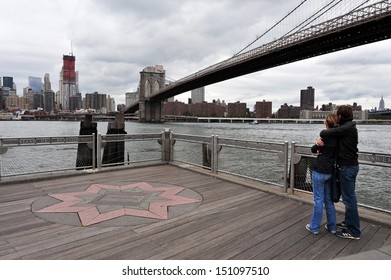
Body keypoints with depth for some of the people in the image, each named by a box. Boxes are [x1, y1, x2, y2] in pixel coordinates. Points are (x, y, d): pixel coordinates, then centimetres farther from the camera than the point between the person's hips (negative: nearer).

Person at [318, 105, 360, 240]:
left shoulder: (347, 128, -19)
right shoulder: (348, 127, 14)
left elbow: (325, 133, -26)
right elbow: (333, 134, 12)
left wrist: (322, 134, -2)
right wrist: (321, 138, -7)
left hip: (347, 167, -10)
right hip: (350, 166, 10)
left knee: (349, 198, -3)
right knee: (348, 196, 19)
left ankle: (354, 231, 5)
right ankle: (348, 222, 32)